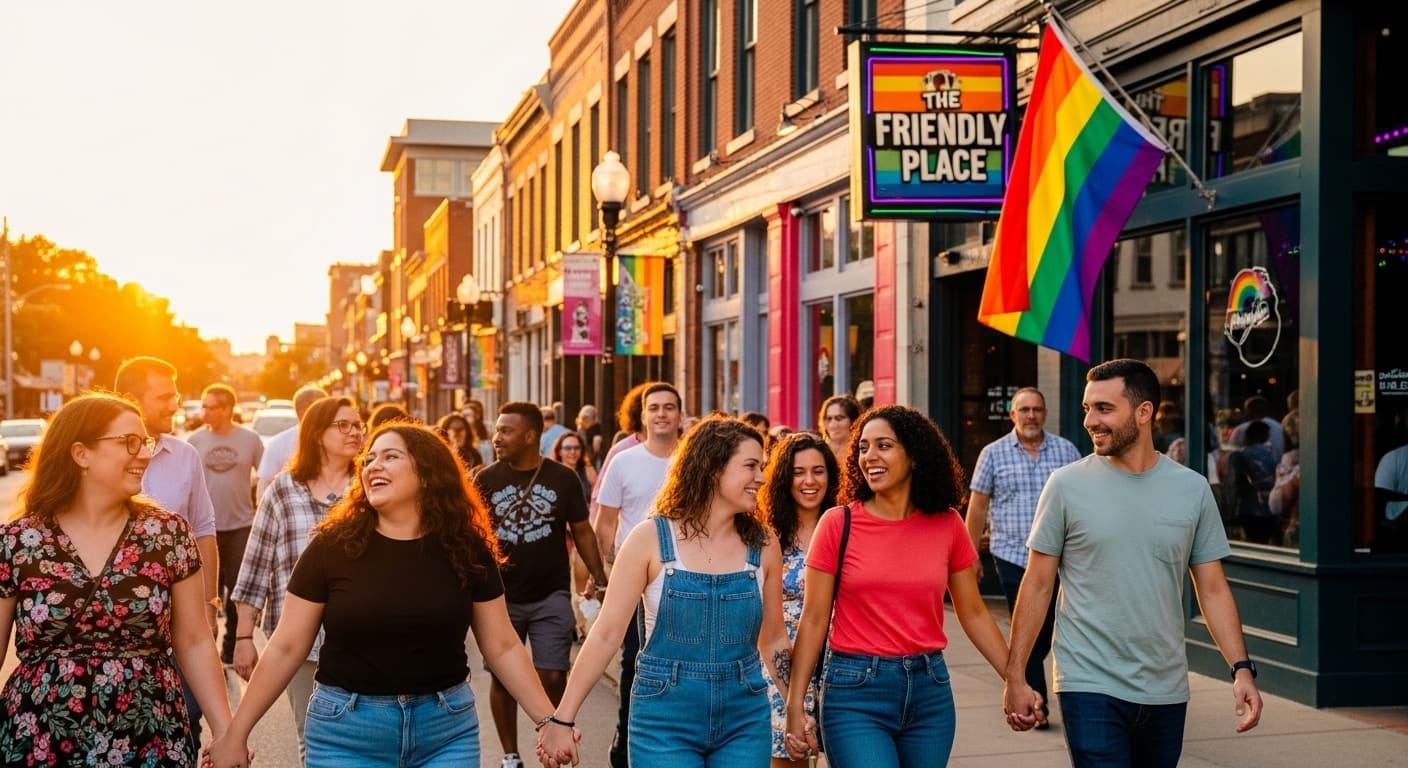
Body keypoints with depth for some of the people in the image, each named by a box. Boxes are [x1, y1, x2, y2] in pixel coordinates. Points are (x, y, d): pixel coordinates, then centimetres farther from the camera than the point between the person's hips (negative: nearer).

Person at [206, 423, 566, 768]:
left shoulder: (467, 549, -1)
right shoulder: (332, 547, -5)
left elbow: (502, 646, 4)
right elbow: (285, 649, -1)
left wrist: (550, 720, -2)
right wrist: (235, 733, -1)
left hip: (448, 728, 1)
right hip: (346, 731, -1)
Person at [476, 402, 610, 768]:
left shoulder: (563, 478, -4)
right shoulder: (486, 479, -2)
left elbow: (582, 531, 4)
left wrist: (600, 579, -2)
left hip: (551, 596, -1)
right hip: (501, 596, 1)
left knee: (552, 677, -3)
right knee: (502, 677, 8)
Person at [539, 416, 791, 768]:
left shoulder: (762, 544, 2)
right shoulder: (651, 539, -7)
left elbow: (773, 639, 11)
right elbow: (606, 634, -7)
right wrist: (562, 720, -10)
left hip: (744, 722, 3)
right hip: (664, 720, -3)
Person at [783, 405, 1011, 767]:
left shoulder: (946, 525, 2)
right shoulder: (838, 524, -5)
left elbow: (973, 614, 10)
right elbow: (813, 619, -3)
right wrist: (795, 706, -7)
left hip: (930, 689, 3)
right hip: (855, 691, -3)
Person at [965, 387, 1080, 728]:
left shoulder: (1066, 450, 6)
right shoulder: (994, 454, 3)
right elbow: (978, 506, 5)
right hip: (1012, 556, -2)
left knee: (1049, 626, 7)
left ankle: (1021, 676, 33)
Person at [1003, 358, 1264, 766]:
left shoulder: (1192, 489, 2)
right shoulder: (1067, 484, -4)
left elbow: (1213, 590, 6)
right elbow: (1037, 585, -1)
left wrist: (1242, 668, -5)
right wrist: (1015, 677, -5)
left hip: (1166, 692, 3)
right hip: (1090, 687, -3)